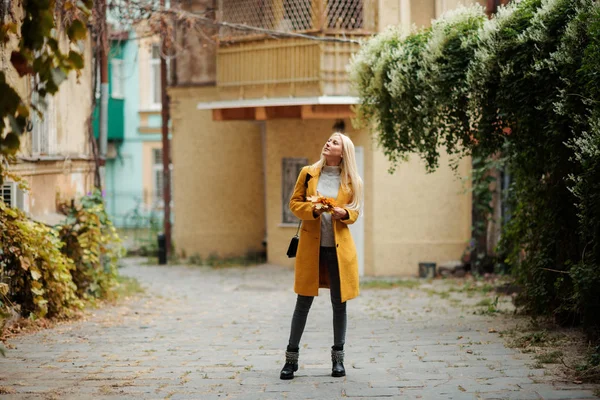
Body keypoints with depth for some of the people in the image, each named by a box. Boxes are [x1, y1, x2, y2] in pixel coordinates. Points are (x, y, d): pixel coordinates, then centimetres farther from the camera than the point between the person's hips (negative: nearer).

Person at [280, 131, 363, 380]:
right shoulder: (308, 173, 3)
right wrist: (312, 210, -15)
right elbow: (294, 203, 5)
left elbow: (354, 212, 9)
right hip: (311, 246, 0)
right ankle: (291, 358, 10)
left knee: (339, 302, 5)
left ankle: (338, 358, 16)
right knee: (303, 302, 2)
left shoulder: (351, 181, 3)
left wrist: (344, 213, -14)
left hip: (339, 247, 0)